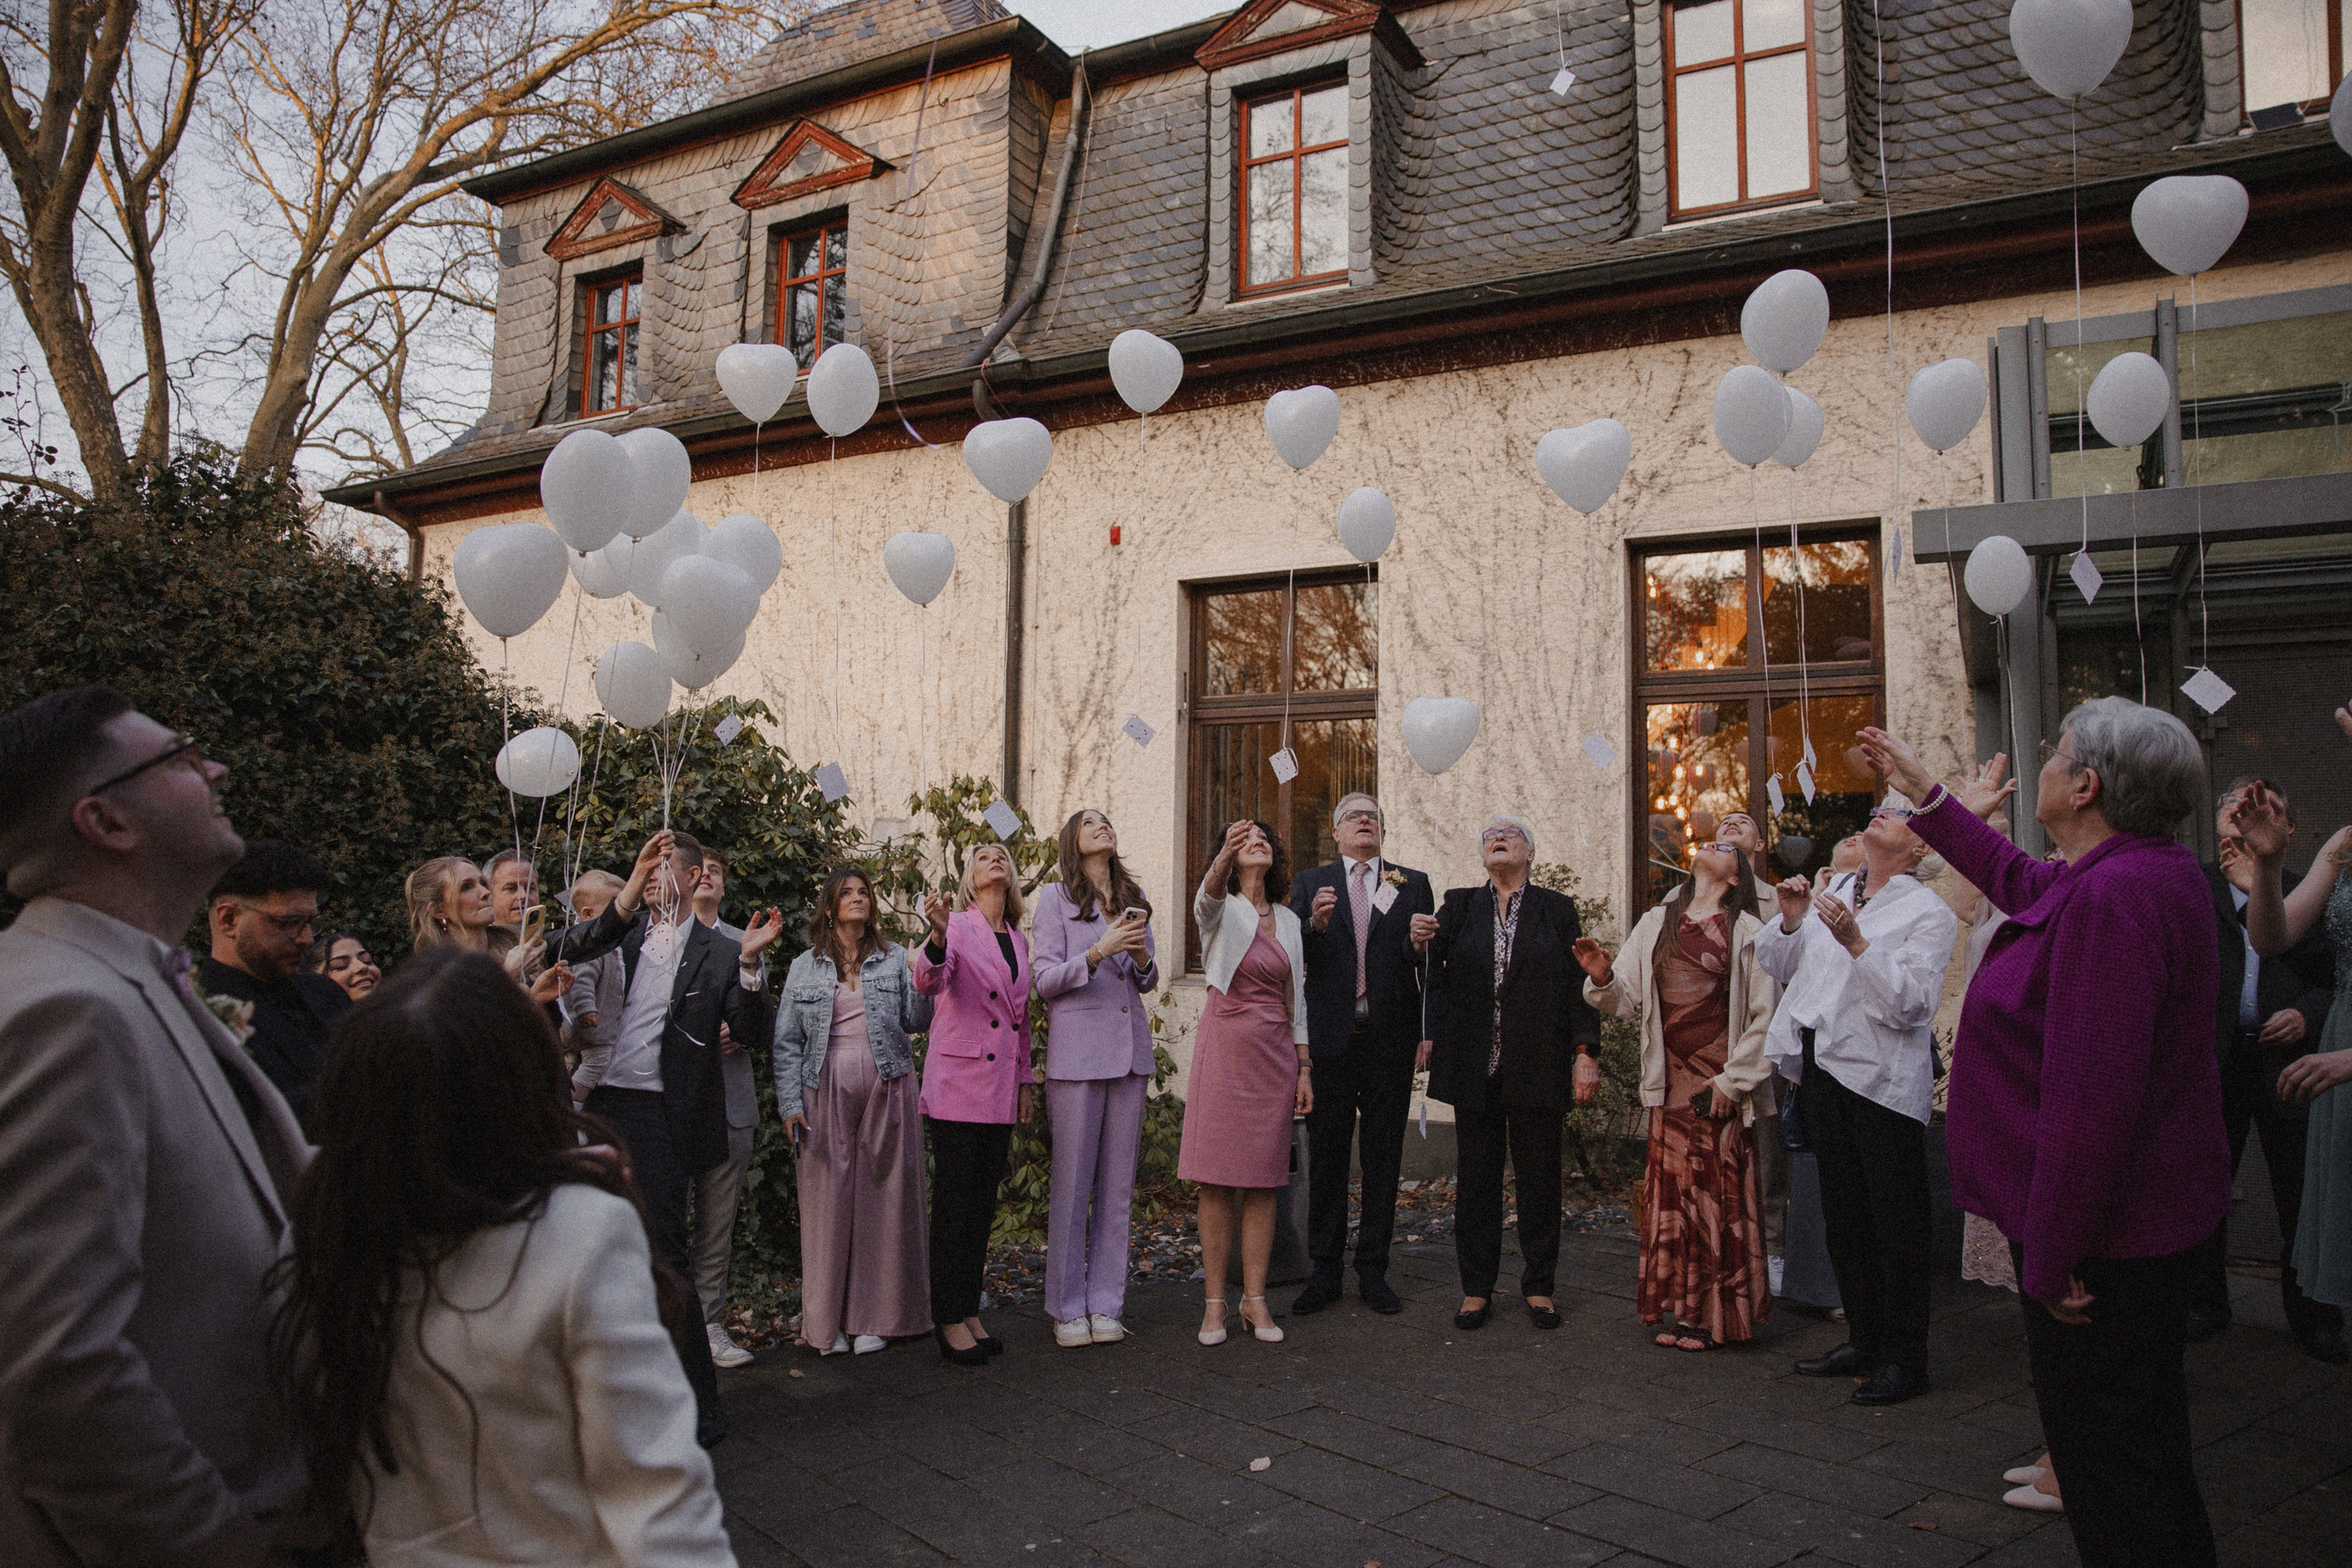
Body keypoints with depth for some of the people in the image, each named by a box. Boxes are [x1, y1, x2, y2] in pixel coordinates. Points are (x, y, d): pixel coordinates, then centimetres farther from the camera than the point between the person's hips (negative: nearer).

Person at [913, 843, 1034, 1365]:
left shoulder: (1019, 940, 14)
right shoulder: (956, 927, -4)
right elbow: (927, 982, -23)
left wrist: (1025, 1079, 18)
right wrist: (937, 938, -42)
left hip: (1001, 1086, 6)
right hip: (958, 1081, -6)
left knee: (983, 1203, 10)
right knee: (955, 1202, -2)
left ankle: (969, 1312, 19)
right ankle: (948, 1320, 6)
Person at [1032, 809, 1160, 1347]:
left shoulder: (1135, 897, 15)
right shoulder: (1055, 898, 2)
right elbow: (1045, 980, -4)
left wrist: (1142, 956, -4)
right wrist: (1099, 952, -18)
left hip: (1130, 1049, 4)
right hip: (1077, 1050, -4)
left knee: (1118, 1182, 6)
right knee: (1072, 1181, -1)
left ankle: (1105, 1305, 13)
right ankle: (1068, 1309, 9)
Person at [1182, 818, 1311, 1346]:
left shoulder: (1288, 921, 13)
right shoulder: (1221, 910, 0)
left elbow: (1296, 1001, 14)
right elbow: (1208, 896, -27)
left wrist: (1304, 1069, 9)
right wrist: (1224, 857, -48)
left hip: (1274, 1054, 4)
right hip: (1224, 1047, -4)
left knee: (1263, 1181, 5)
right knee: (1217, 1180, -2)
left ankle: (1255, 1301, 12)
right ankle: (1214, 1302, 6)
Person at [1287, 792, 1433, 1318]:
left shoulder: (1412, 885, 10)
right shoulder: (1310, 883, 9)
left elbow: (1428, 961, 4)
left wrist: (1428, 1032, -9)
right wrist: (1314, 925, -19)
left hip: (1391, 1040, 0)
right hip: (1330, 1039, 0)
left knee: (1383, 1159, 7)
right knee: (1326, 1157, 5)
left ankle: (1373, 1272, 17)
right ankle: (1325, 1273, 14)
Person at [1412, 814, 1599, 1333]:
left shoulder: (1557, 909, 7)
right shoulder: (1459, 905, 9)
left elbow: (1578, 982, 3)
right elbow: (1435, 970, -2)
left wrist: (1584, 1050, -6)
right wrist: (1419, 941, -25)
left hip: (1537, 1065, -1)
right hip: (1475, 1065, 1)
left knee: (1538, 1175, 7)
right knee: (1476, 1176, 6)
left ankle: (1538, 1286, 21)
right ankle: (1476, 1288, 17)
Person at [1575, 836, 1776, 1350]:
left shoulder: (1746, 932, -2)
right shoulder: (1654, 925, 11)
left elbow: (1765, 1017, -4)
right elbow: (1629, 1001, 11)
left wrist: (1732, 1081, -8)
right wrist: (1603, 978, -10)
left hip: (1721, 1086, -4)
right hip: (1671, 1082, 4)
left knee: (1719, 1196, 0)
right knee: (1671, 1194, 6)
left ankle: (1718, 1316, 12)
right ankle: (1679, 1309, 17)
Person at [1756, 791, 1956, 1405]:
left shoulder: (1928, 912, -5)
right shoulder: (1832, 888, 12)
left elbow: (1911, 1004, -17)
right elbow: (1775, 965, 15)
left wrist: (1855, 941, -24)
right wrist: (1790, 920, -3)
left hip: (1880, 1077, -6)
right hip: (1822, 1070, 6)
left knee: (1896, 1221, 1)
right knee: (1843, 1214, 16)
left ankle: (1905, 1359, 13)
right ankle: (1864, 1341, 29)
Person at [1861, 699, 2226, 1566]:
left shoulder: (2111, 896, -27)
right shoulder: (2161, 870, 7)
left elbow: (2090, 1097, -29)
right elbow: (2017, 877, 26)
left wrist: (2053, 1256, -23)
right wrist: (1924, 793, 34)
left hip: (2101, 1227, -10)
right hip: (2156, 1210, 10)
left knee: (2107, 1458, 2)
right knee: (2145, 1438, 24)